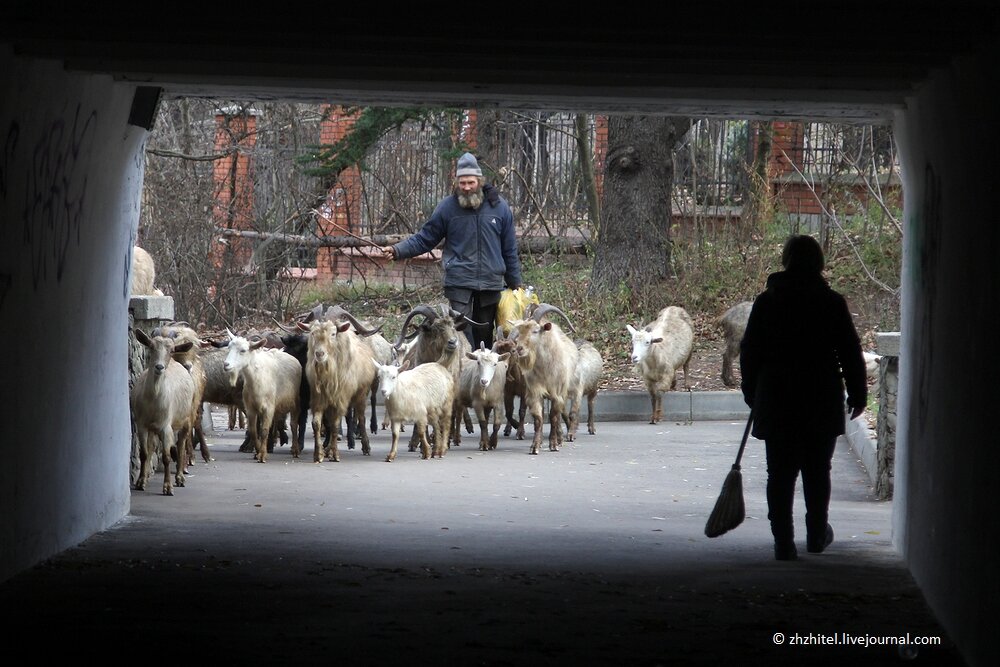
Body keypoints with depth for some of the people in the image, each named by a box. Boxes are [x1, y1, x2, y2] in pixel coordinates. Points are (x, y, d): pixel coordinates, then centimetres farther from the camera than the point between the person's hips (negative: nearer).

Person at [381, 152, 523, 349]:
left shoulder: (499, 206, 4)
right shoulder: (447, 207, 0)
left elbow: (509, 249, 10)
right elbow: (424, 239, 6)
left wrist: (515, 284, 13)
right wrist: (397, 251, -7)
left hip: (491, 284, 2)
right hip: (459, 283, -2)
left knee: (484, 334, 9)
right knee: (462, 332, -12)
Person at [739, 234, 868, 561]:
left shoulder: (766, 301, -1)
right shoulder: (832, 302, -5)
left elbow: (749, 352, 5)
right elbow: (850, 353, -1)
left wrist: (752, 394, 16)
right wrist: (857, 394, 10)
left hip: (776, 402, 0)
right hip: (822, 402, 0)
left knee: (780, 473, 3)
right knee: (817, 471, 14)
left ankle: (783, 541, -3)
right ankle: (817, 534, 24)